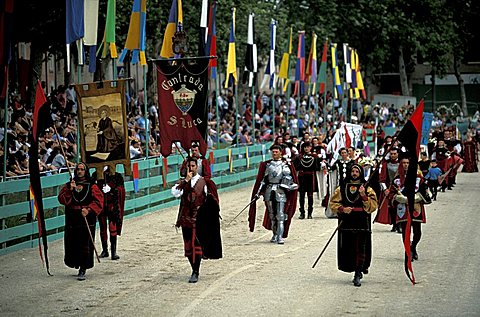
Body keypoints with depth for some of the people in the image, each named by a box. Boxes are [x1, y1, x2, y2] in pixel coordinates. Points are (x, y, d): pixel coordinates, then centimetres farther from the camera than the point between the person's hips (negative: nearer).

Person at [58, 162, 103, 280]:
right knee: (72, 244, 4)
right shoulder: (68, 185, 12)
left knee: (85, 244, -9)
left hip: (87, 219, -3)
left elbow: (98, 201, -4)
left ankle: (83, 270, -6)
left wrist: (89, 210, -18)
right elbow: (62, 200, 0)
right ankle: (77, 265, 25)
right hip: (72, 220, 3)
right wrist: (70, 190, -14)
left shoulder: (92, 186, 4)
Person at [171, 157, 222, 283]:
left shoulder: (204, 182, 3)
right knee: (188, 246, 7)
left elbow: (209, 202, 6)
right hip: (186, 218, 3)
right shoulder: (182, 182, 9)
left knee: (196, 245, -11)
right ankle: (195, 270, 23)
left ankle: (195, 273, -8)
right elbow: (175, 193, -11)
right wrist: (186, 180, -14)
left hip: (198, 219, -3)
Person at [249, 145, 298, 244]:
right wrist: (258, 192, 4)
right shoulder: (266, 164, 10)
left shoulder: (286, 164, 4)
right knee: (271, 215, 9)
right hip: (269, 191, 3)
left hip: (281, 191, -3)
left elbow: (292, 178, 10)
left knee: (281, 215, -10)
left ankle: (280, 237, -12)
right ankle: (274, 235, 22)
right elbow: (262, 180, 10)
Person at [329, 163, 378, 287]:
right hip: (346, 223, 2)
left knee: (360, 248, -7)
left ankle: (357, 275, -4)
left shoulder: (367, 188, 6)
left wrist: (364, 196, -17)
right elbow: (333, 203, 10)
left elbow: (373, 205, -3)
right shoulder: (342, 188, 11)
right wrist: (342, 209, -8)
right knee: (347, 248, 1)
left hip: (362, 223, -2)